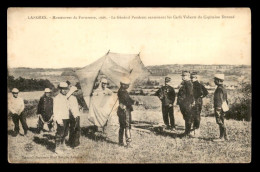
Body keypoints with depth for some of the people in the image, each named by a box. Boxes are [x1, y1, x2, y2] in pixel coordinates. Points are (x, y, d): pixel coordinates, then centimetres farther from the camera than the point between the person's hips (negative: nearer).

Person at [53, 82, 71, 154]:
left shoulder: (66, 98, 15)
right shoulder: (57, 98, -11)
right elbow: (55, 110, -15)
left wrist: (69, 119, 18)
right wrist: (58, 120, -22)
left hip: (66, 118, 8)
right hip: (61, 119, -8)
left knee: (65, 133, 17)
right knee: (60, 133, -7)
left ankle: (63, 145, 32)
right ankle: (57, 148, -1)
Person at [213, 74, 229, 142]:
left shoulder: (219, 89, -17)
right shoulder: (223, 88, 15)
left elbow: (219, 101, -21)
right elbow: (225, 100, 20)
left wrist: (217, 110, -22)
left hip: (219, 108, -10)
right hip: (223, 108, 10)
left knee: (220, 123, -6)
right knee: (222, 123, 14)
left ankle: (221, 137, -3)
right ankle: (225, 136, 18)